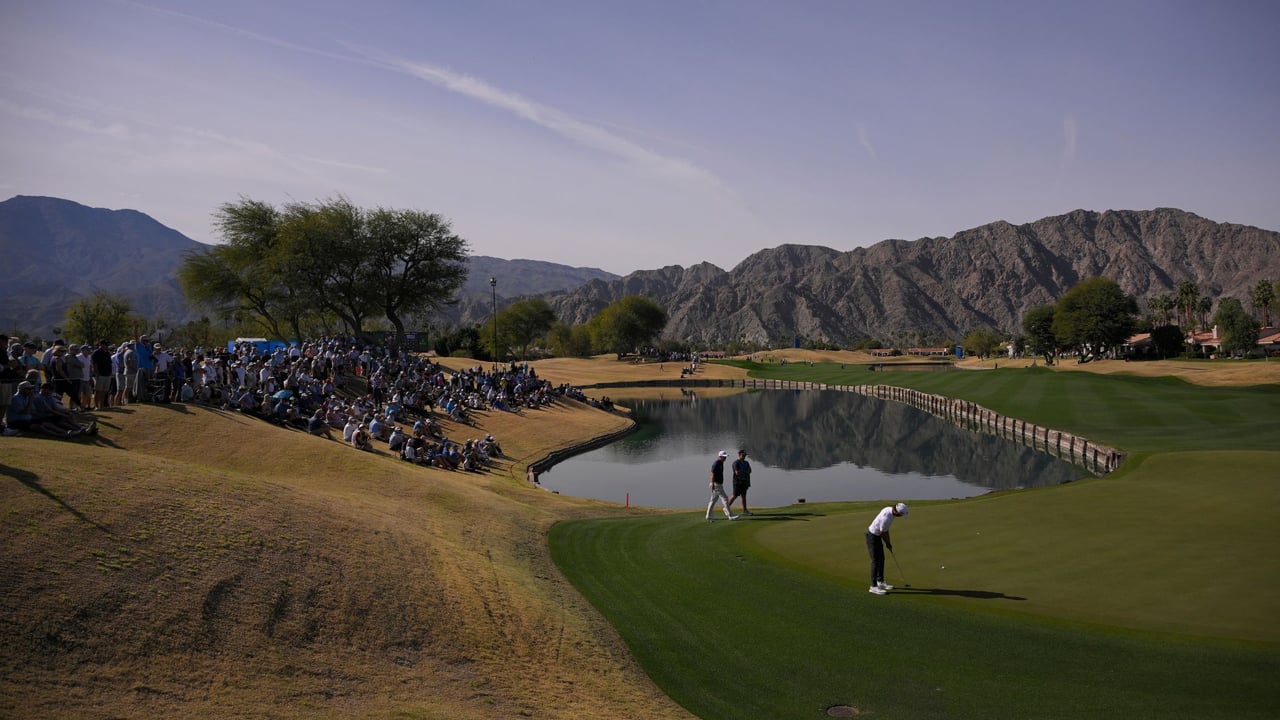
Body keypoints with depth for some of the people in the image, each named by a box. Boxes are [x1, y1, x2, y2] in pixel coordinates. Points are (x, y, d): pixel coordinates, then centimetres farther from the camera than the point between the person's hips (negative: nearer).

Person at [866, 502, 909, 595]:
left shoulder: (890, 509, -3)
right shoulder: (886, 517, -32)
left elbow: (886, 529, 9)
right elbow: (883, 533, -18)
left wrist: (889, 542, 10)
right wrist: (888, 544, 0)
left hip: (877, 536, 10)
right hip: (872, 536, -10)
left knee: (881, 559, 15)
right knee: (875, 561, -9)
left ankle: (880, 582, 26)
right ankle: (873, 587, -7)